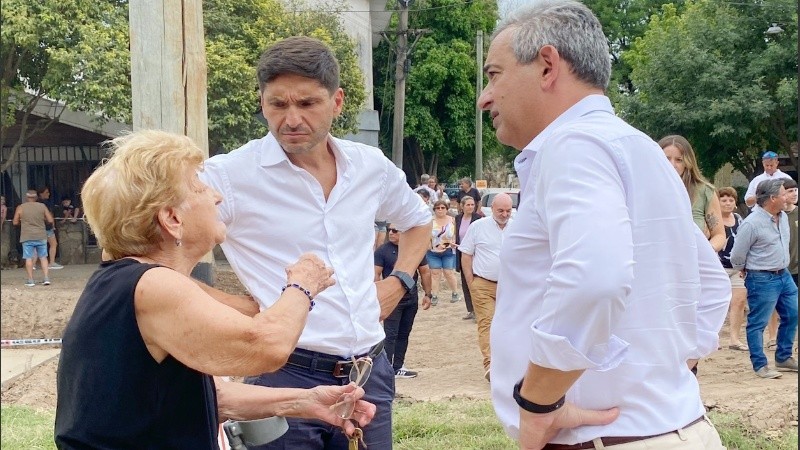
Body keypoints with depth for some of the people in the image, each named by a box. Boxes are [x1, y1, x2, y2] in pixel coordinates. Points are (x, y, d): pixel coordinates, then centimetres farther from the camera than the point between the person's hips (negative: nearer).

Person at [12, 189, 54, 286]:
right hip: (41, 236, 1)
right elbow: (50, 221, 0)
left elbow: (15, 222, 3)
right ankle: (46, 278, 5)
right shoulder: (42, 206, 1)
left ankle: (30, 280, 2)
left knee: (28, 258, 3)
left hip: (27, 237, -1)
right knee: (43, 257, 9)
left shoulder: (20, 208, -1)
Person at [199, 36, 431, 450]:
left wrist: (398, 282, 10)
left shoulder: (371, 167, 7)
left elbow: (417, 221, 27)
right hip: (287, 376, -5)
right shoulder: (230, 176, -9)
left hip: (371, 373, 5)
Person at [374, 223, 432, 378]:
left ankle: (398, 367, 19)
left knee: (404, 334, 11)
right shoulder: (382, 250, -6)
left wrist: (427, 294, 8)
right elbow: (376, 274, -8)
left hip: (411, 297, 4)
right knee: (390, 335, -7)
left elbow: (425, 272, 11)